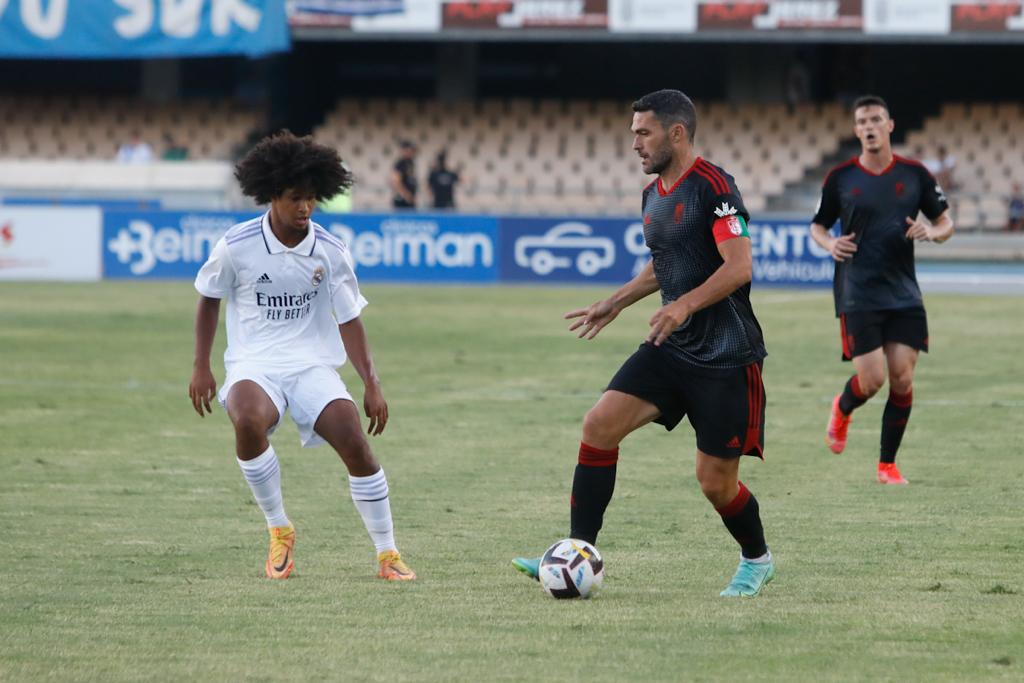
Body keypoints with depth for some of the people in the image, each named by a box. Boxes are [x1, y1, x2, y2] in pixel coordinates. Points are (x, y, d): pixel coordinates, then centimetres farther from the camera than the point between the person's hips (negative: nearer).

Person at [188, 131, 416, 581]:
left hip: (313, 364, 2)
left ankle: (387, 553, -5)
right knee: (248, 422, -35)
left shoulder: (330, 251, -1)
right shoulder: (236, 247, -6)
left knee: (354, 442, -21)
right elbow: (208, 299, 11)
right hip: (254, 363, -2)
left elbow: (349, 319, 4)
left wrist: (371, 384, -5)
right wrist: (201, 368, 7)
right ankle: (279, 532, -14)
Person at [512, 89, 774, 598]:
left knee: (715, 481, -4)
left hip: (726, 356, -8)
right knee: (599, 425, -9)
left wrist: (686, 303, -35)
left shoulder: (712, 185, -14)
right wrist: (615, 304, 26)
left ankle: (756, 560, 25)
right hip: (672, 348, 8)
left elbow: (739, 266, -23)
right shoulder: (653, 194, 13)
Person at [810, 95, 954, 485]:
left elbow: (945, 223, 11)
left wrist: (932, 232, -13)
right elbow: (818, 225, 12)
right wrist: (829, 243, -10)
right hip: (858, 295, -2)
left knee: (902, 379, -4)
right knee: (871, 380, -10)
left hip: (904, 295, 2)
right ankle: (842, 409, 26)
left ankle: (887, 464, 10)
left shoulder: (914, 174, 4)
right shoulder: (840, 178, 1)